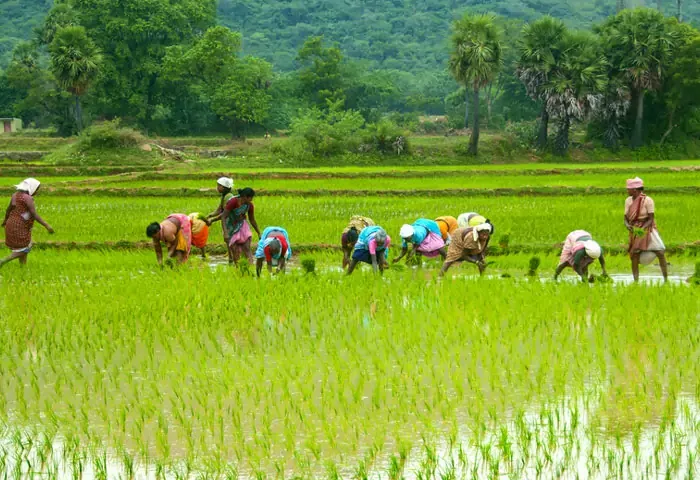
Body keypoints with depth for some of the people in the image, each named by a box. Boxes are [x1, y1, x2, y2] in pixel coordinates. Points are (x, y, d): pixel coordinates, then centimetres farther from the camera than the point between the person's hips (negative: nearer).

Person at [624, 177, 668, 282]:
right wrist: (627, 225, -18)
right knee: (634, 257, -4)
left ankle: (666, 280, -5)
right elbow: (626, 218, 5)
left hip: (648, 228, -4)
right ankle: (636, 282, 4)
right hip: (635, 230, 4)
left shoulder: (648, 200, -13)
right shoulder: (628, 200, 2)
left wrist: (642, 228, -29)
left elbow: (651, 219, -13)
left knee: (660, 253, -13)